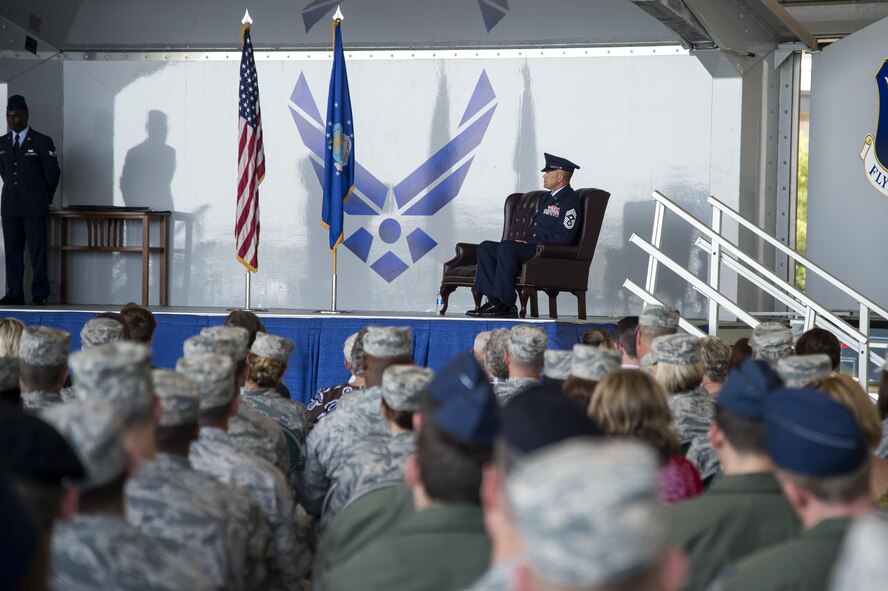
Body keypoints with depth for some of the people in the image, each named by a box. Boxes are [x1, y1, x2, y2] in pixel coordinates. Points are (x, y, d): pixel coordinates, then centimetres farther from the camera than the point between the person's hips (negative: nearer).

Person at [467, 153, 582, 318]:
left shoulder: (569, 201, -9)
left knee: (506, 247, -32)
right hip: (531, 247, 10)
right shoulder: (547, 199, 24)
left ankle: (506, 304, -28)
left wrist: (528, 241, -15)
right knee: (485, 247, -2)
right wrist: (523, 240, 6)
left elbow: (562, 238, -18)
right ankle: (494, 301, -12)